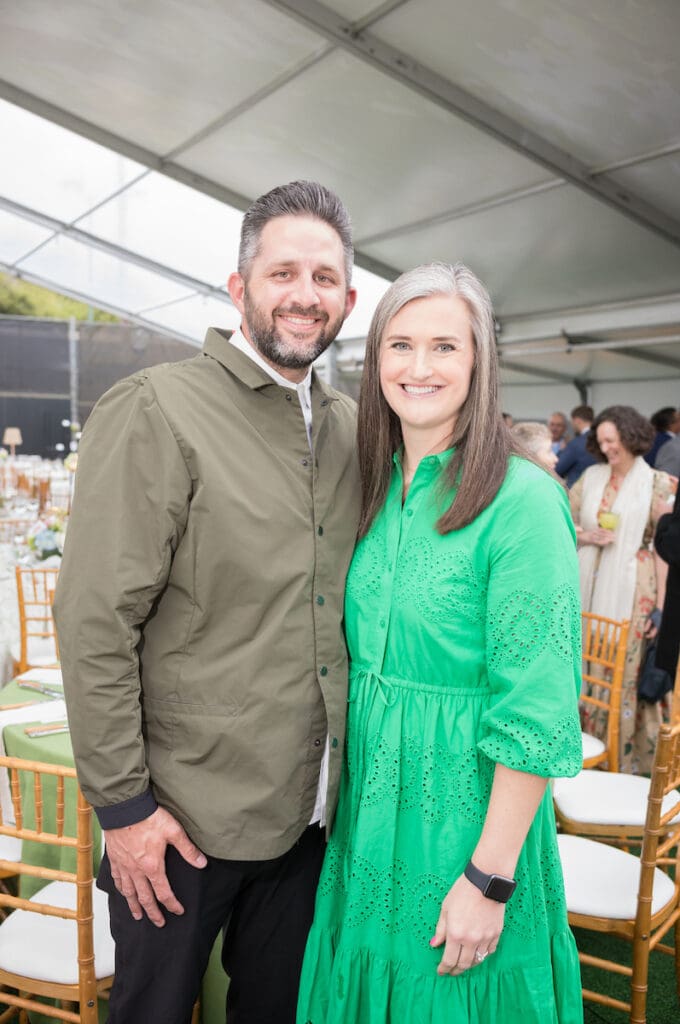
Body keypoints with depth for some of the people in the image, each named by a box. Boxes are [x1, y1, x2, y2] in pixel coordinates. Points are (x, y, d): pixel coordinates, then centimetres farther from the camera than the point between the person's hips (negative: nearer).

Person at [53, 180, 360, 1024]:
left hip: (311, 803, 6)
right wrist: (122, 803, -14)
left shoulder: (352, 427, 5)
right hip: (186, 815, -5)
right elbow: (94, 621, -17)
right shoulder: (156, 410, -15)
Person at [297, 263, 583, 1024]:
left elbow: (537, 712, -19)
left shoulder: (522, 502, -20)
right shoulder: (378, 490, 1)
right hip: (369, 804, 6)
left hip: (466, 810, -6)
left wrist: (492, 877, -17)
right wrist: (347, 792, 10)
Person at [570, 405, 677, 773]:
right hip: (589, 584, 4)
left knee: (626, 669, 2)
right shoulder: (591, 476, 7)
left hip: (631, 589, -4)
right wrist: (586, 536, -9)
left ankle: (625, 755, 18)